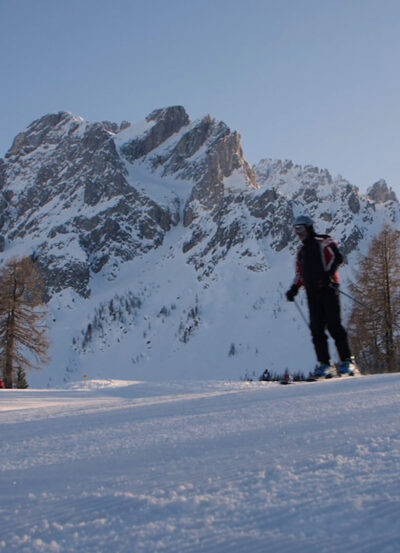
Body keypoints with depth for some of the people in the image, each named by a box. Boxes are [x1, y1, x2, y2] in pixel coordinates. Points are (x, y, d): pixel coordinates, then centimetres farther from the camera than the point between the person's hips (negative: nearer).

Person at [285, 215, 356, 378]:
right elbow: (300, 274, 26)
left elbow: (337, 258, -10)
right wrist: (293, 289, 12)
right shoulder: (301, 251, 23)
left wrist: (328, 274, -23)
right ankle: (325, 364, -1)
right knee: (316, 328, -2)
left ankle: (347, 361, -6)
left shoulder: (323, 243, 4)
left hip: (328, 288, -6)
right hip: (312, 293, 6)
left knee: (333, 324, -11)